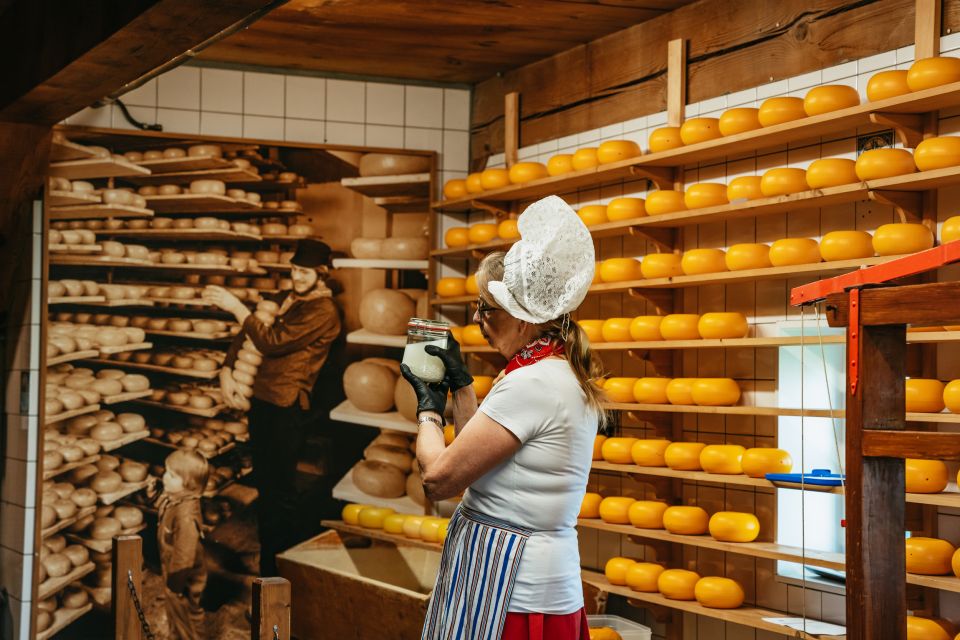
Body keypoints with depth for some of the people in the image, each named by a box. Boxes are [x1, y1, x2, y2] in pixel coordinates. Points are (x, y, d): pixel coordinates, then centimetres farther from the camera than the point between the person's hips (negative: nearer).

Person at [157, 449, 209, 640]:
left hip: (184, 577, -10)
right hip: (171, 569, 10)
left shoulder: (187, 514, -36)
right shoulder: (171, 499, -6)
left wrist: (177, 579, -25)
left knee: (187, 615, 11)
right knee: (173, 611, 28)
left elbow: (185, 550, -31)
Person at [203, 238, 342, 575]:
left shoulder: (323, 311, -12)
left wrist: (236, 307, -16)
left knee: (281, 489, -4)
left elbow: (272, 342, -19)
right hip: (260, 399, 8)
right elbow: (246, 335, 18)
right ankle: (265, 557, 25)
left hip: (287, 407, -8)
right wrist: (226, 371, 3)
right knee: (263, 484, 14)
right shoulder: (284, 300, 15)